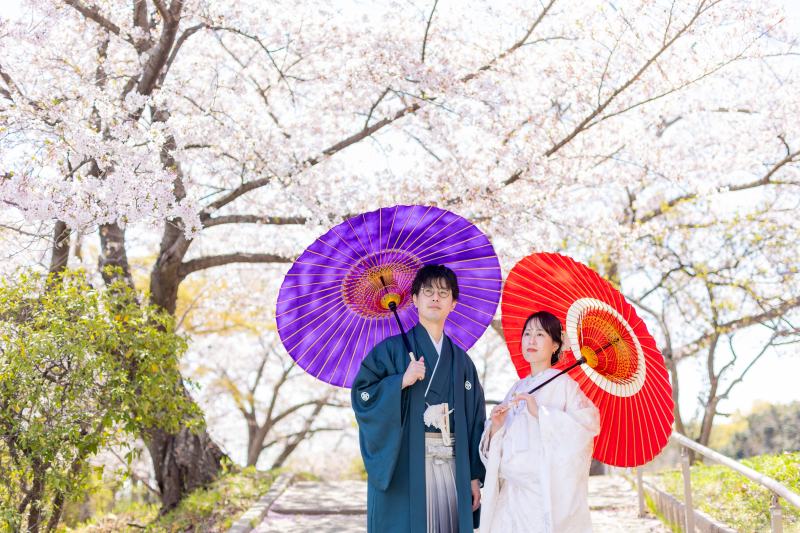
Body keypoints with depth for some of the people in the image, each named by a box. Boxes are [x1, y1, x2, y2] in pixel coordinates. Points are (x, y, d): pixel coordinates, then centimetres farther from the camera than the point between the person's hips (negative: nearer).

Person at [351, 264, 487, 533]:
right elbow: (360, 395, -5)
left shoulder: (461, 360, 14)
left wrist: (475, 477, 8)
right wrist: (401, 381, -16)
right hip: (405, 468, -4)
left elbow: (475, 422, 13)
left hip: (453, 470, 4)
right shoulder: (393, 349, 3)